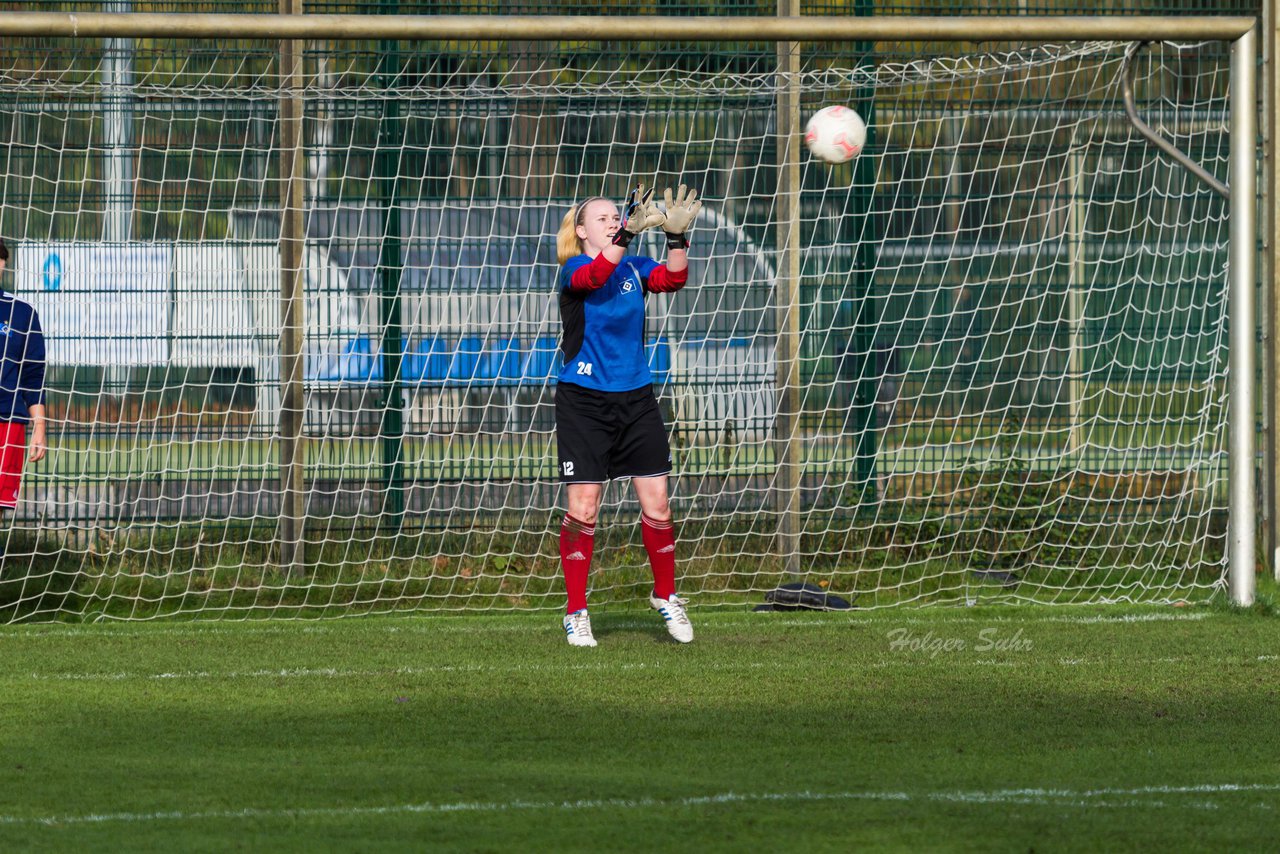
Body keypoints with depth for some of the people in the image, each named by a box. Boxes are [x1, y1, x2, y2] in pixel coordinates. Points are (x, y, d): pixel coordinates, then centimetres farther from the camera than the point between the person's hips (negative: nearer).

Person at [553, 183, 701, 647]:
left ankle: (665, 596, 19)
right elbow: (595, 275, -30)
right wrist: (629, 231, -43)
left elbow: (672, 280, -13)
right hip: (584, 403, -4)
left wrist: (677, 236, -29)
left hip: (636, 400, 4)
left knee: (656, 503, 1)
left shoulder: (634, 269, 6)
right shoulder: (574, 269, -6)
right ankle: (576, 613, 4)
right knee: (583, 508, -4)